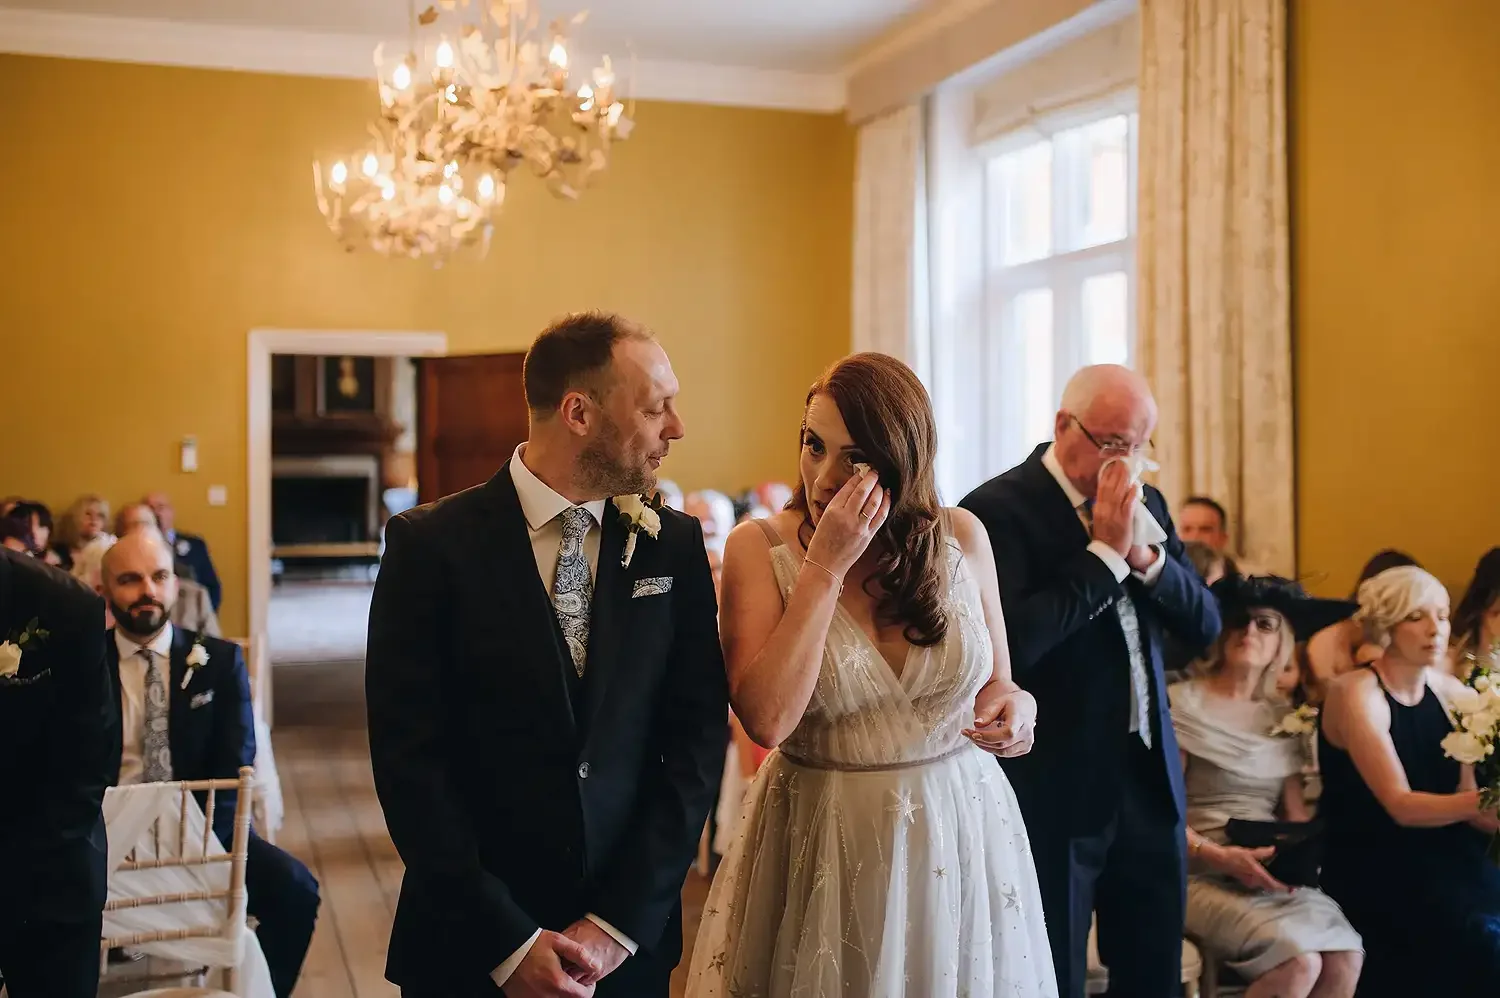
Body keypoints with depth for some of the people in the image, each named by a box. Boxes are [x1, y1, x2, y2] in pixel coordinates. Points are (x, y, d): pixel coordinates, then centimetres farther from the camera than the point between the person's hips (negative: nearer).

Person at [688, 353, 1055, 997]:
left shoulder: (960, 537, -4)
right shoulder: (759, 547, -11)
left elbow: (995, 680, 8)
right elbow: (767, 719, -23)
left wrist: (1015, 705, -15)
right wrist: (826, 567, -23)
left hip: (960, 831, 3)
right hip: (822, 841, -2)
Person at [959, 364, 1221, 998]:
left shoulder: (1143, 504, 9)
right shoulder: (997, 509, -13)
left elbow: (1204, 625, 5)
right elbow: (1014, 641, -25)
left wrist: (1144, 554, -11)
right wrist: (1105, 552, -21)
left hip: (1149, 776, 7)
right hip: (1056, 785, -6)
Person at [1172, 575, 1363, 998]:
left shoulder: (1283, 713, 15)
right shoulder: (1183, 703, -3)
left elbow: (1295, 809, 13)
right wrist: (1222, 857, -20)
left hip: (1273, 872, 5)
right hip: (1204, 873, -5)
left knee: (1346, 958, -21)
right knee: (1300, 961, -27)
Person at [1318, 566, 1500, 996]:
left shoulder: (1449, 691, 6)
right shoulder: (1356, 693, -12)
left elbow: (1464, 801, 1)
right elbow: (1401, 806, -19)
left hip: (1436, 853, 6)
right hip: (1367, 865, -6)